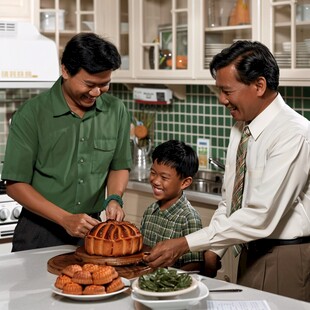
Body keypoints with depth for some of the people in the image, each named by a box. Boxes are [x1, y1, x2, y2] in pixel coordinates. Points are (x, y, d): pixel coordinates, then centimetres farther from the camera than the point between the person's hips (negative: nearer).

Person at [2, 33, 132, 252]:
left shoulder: (116, 111, -2)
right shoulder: (31, 115, -13)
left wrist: (114, 198, -9)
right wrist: (66, 219, -20)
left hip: (92, 231, 3)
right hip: (40, 234, -3)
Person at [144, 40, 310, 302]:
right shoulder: (241, 127, 6)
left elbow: (261, 217, -26)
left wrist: (186, 244, -24)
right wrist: (213, 251, 2)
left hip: (286, 260, -7)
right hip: (251, 253, 7)